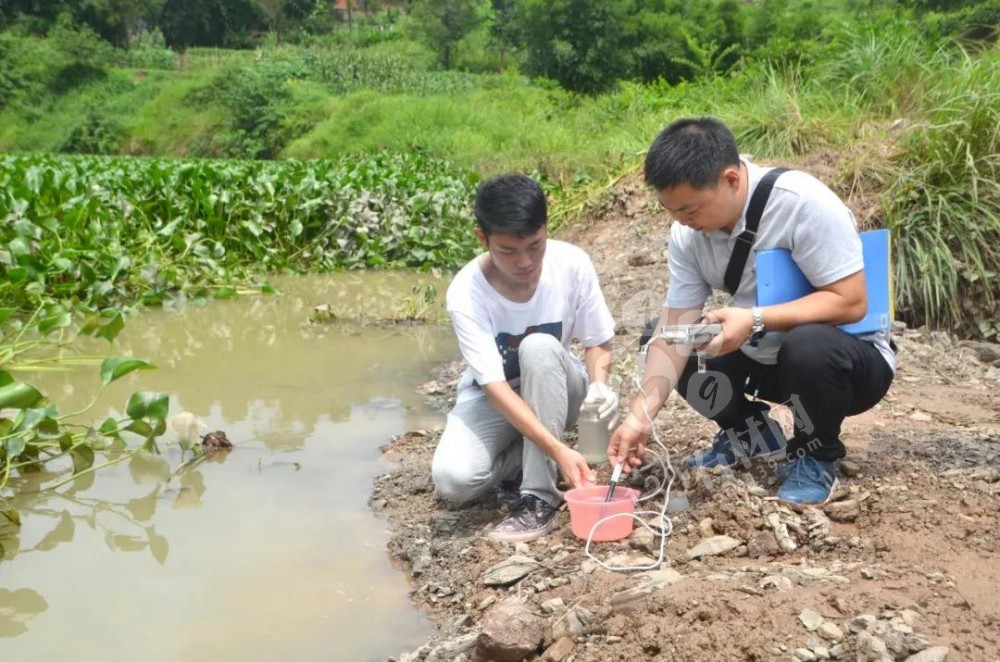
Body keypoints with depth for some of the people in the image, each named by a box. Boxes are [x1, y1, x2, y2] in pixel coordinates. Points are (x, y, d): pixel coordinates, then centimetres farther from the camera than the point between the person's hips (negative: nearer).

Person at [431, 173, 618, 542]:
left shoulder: (572, 264, -22)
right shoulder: (465, 294, -27)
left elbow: (597, 342, -8)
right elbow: (495, 386, -32)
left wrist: (599, 385, -31)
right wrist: (558, 450, -43)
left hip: (555, 391, 1)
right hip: (494, 396, -1)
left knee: (539, 347, -35)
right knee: (453, 479, -29)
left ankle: (539, 496, -25)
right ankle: (528, 461, 3)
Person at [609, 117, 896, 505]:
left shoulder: (803, 204, -28)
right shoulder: (687, 233, -11)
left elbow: (850, 302, -28)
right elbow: (674, 329, -12)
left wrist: (755, 321, -37)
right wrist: (641, 415, -24)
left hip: (851, 356, -6)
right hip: (768, 357, 6)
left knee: (808, 347, -38)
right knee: (666, 353, -6)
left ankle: (816, 457, -8)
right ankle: (751, 434, 13)